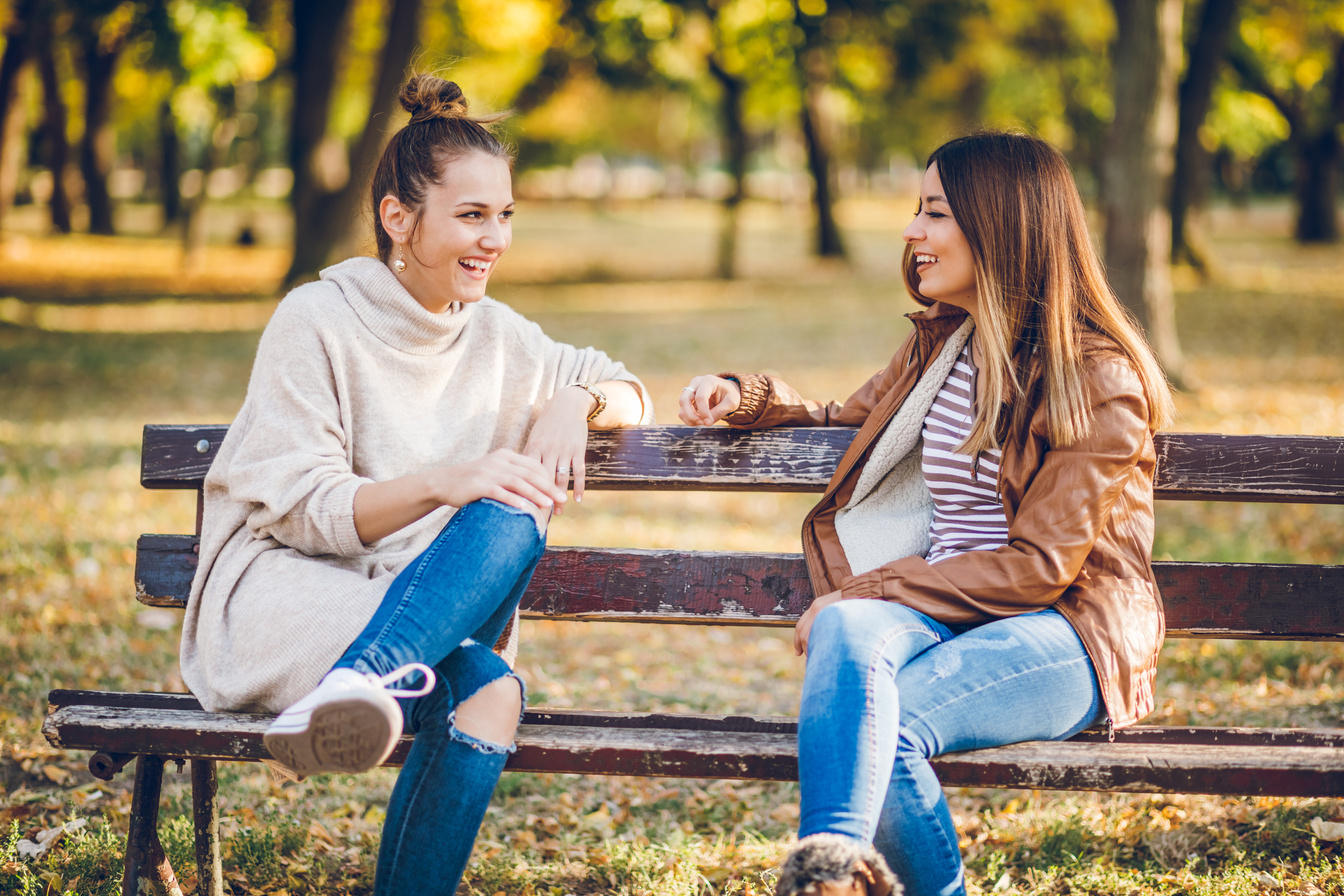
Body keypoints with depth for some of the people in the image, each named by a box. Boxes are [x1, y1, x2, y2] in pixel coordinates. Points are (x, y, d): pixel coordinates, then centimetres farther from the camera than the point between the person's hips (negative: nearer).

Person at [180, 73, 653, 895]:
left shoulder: (498, 338, 13)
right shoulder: (319, 321, -4)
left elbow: (632, 395, 22)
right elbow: (300, 510, -10)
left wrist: (575, 402, -2)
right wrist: (443, 481, -26)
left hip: (422, 612, 5)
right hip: (276, 598, -5)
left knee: (515, 519, -32)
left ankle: (363, 679, -43)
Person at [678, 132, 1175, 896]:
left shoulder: (1099, 381, -5)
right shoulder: (939, 344, 17)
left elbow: (1038, 566, -12)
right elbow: (844, 423, 36)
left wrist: (867, 590, -15)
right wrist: (743, 397, 16)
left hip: (1065, 631, -5)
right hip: (938, 613, 5)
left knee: (885, 725, -35)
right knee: (848, 629, -34)